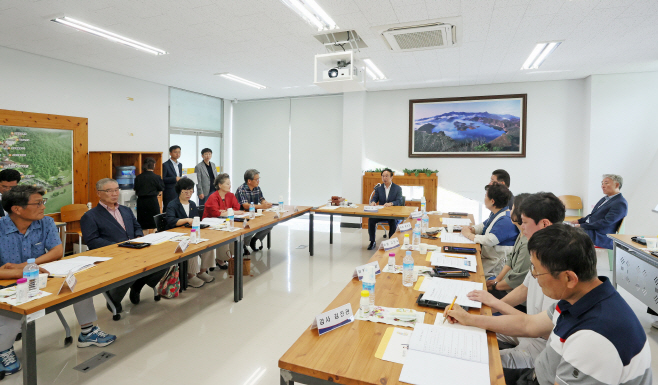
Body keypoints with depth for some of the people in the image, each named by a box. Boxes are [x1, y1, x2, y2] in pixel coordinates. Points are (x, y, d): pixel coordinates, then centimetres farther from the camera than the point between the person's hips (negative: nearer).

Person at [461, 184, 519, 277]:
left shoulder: (506, 220, -23)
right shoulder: (495, 214, 9)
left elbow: (489, 241, -31)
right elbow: (483, 226, 23)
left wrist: (469, 234, -16)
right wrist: (473, 229, -1)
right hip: (485, 255, 10)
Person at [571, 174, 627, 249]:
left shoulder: (621, 203, -11)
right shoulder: (605, 199, 18)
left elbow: (606, 222, -20)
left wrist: (583, 226, -21)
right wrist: (579, 221, 6)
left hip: (600, 236, -9)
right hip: (589, 227, 9)